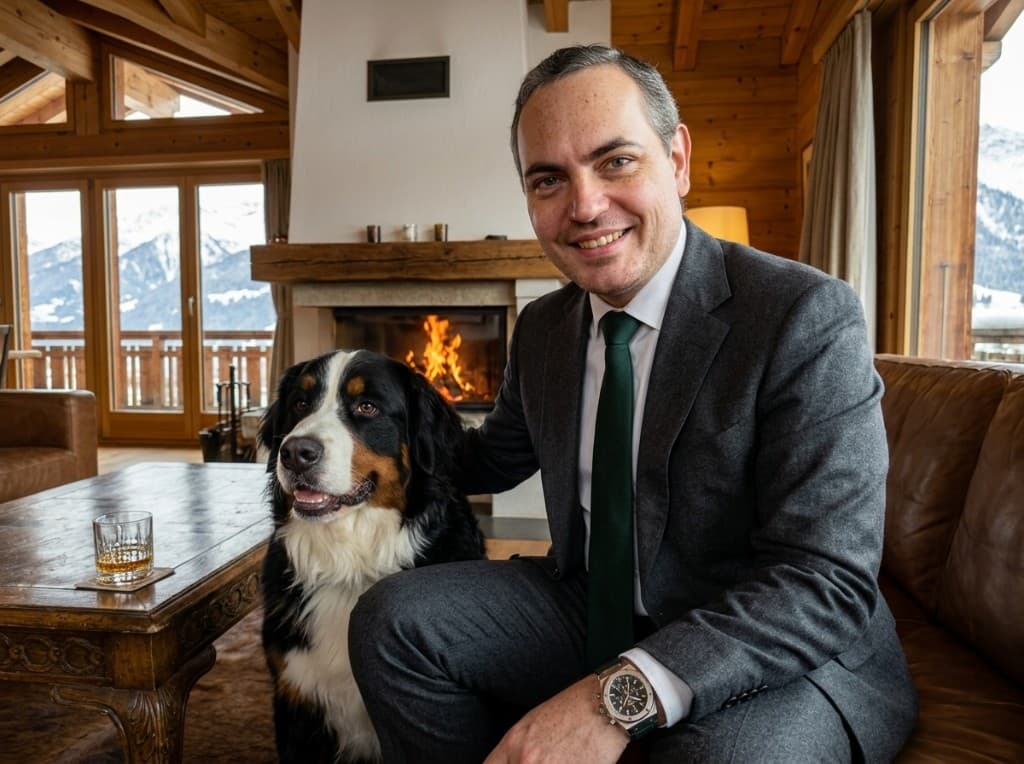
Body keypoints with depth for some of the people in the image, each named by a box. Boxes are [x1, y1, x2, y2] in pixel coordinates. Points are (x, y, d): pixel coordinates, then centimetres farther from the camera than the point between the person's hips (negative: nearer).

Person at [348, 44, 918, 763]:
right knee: (394, 617, -11)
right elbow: (493, 459, 18)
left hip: (780, 653, -5)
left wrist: (621, 696, -34)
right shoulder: (541, 328, 1)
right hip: (591, 614, 6)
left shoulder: (806, 316, -19)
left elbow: (827, 584, -24)